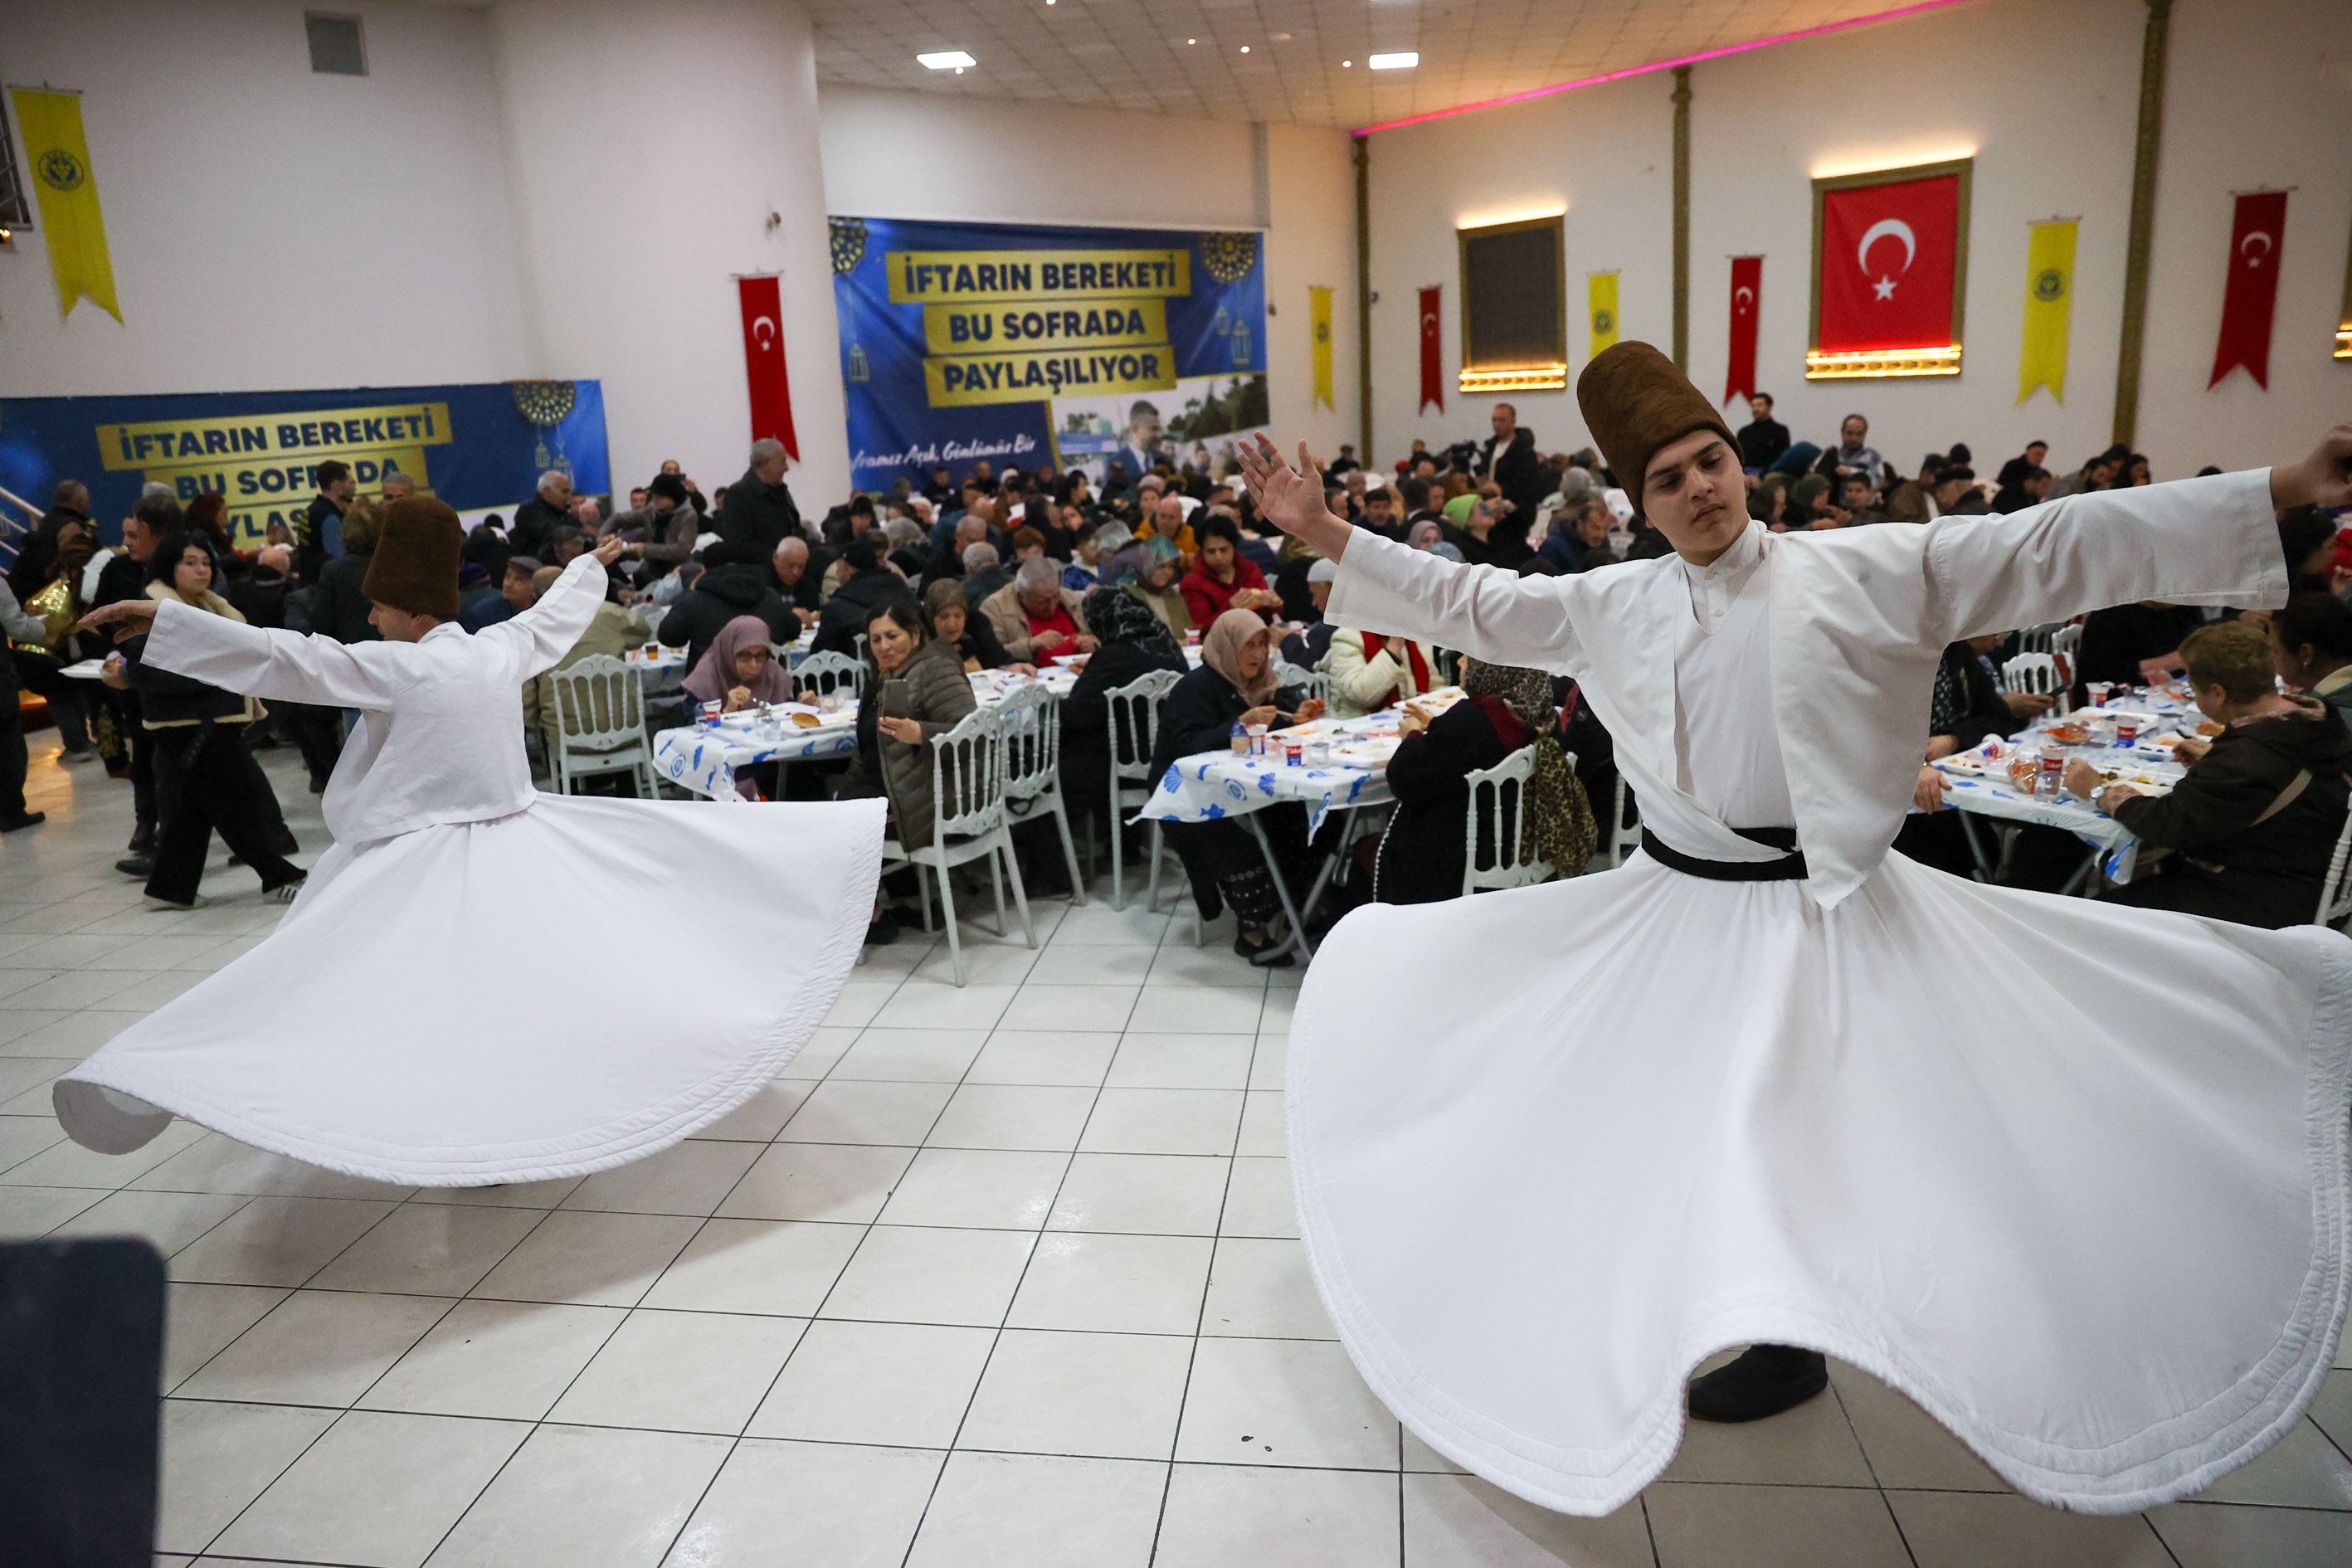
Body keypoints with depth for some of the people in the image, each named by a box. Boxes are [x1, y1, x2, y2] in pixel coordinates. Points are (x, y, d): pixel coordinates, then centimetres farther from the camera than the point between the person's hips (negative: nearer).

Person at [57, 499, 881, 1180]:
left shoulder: (398, 667, -15)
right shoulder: (499, 651, 4)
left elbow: (285, 657, -21)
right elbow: (555, 617, 23)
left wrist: (162, 619, -20)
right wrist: (593, 564, 42)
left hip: (427, 867, -7)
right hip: (521, 849, 7)